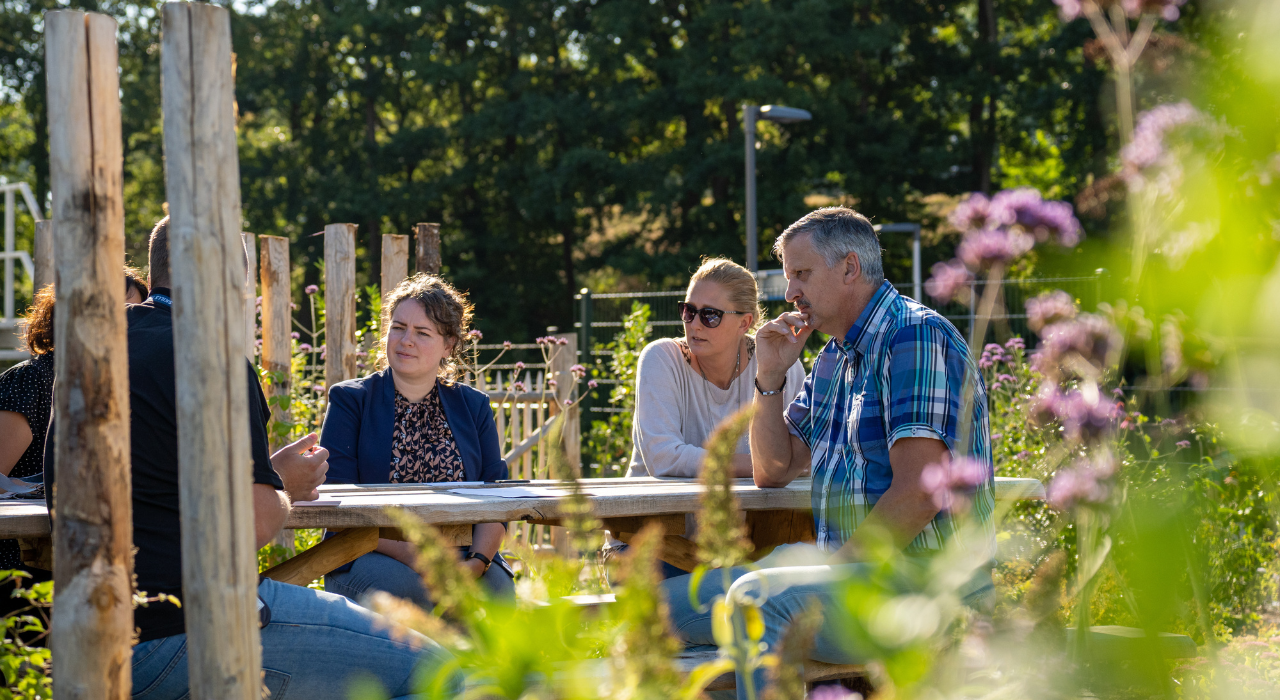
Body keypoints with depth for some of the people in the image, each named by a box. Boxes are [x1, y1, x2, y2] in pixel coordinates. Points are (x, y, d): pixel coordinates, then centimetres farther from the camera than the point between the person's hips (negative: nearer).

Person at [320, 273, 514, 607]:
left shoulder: (474, 407, 16)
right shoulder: (350, 401, 8)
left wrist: (476, 563, -14)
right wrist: (413, 555, -18)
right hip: (372, 558, -2)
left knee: (498, 587, -31)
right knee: (398, 584, -37)